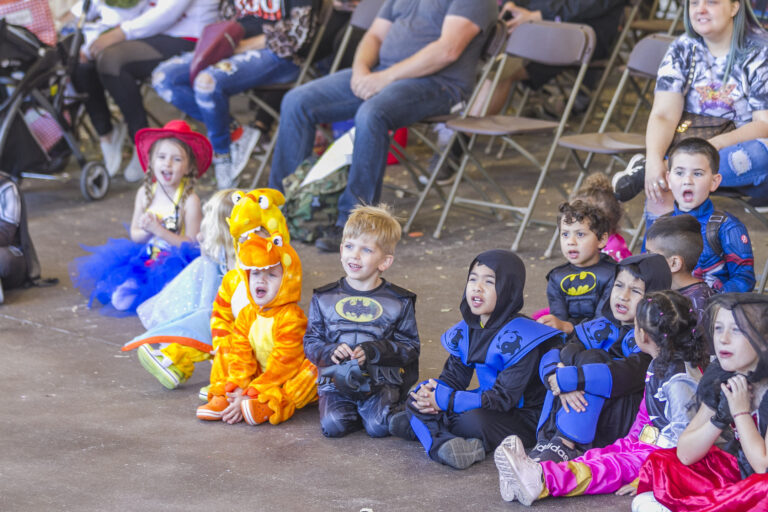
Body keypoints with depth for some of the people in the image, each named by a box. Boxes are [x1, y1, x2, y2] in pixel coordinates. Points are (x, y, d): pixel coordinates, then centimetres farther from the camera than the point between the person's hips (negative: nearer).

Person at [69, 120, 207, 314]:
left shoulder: (190, 200, -10)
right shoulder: (145, 193, 5)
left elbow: (191, 243, -13)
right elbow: (134, 235, 11)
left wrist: (158, 230, -19)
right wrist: (146, 231, -13)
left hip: (176, 262, -5)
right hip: (145, 257, 5)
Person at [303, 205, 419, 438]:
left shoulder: (399, 302, 2)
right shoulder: (324, 299, 6)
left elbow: (410, 347, 0)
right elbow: (311, 342, 9)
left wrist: (373, 352, -16)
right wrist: (331, 351, -14)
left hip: (382, 381, -1)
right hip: (336, 381, 1)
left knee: (379, 427, -23)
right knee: (333, 425, -22)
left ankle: (385, 408, 11)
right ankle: (354, 409, 10)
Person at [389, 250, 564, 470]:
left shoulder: (519, 337, -20)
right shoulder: (466, 331, 6)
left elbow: (503, 398, -25)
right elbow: (453, 378, 10)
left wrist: (444, 400, -24)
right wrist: (429, 392, -16)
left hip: (522, 417, -8)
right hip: (486, 402, 8)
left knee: (477, 421, -37)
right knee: (417, 400, -4)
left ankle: (421, 426, -14)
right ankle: (442, 444, -29)